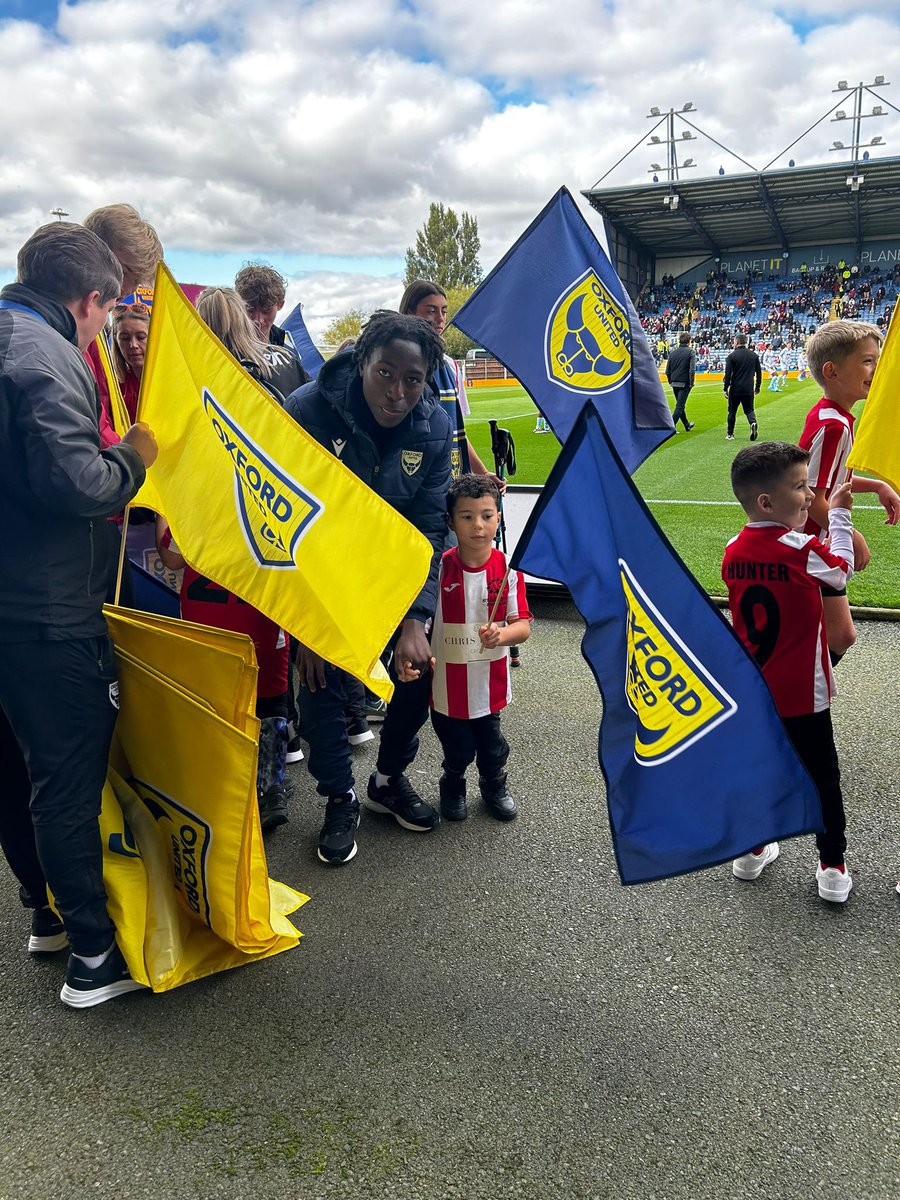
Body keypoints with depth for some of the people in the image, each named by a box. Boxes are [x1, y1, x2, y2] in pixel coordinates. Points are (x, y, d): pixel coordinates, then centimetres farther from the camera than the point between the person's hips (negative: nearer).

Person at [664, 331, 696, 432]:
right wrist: (691, 383, -10)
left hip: (674, 383, 6)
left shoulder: (672, 353, 8)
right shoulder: (690, 352, -7)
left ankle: (687, 425, 32)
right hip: (684, 383, -6)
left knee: (680, 405, 18)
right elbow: (692, 370, -16)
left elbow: (667, 371, 9)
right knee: (680, 406, -2)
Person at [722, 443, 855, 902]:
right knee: (822, 776, 12)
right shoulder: (803, 550, -21)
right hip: (801, 693, -4)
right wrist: (839, 515, 8)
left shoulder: (733, 553, -5)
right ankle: (832, 867, 21)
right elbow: (841, 571, -1)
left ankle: (751, 850, 33)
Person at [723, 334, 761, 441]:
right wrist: (757, 387, 20)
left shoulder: (732, 356, -6)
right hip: (749, 390, 3)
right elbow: (759, 373, 11)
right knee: (749, 410, 13)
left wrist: (726, 389, -4)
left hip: (735, 389, -3)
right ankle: (753, 423, -18)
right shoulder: (753, 355, 6)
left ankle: (730, 434, 14)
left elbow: (728, 374, -11)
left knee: (732, 412, 11)